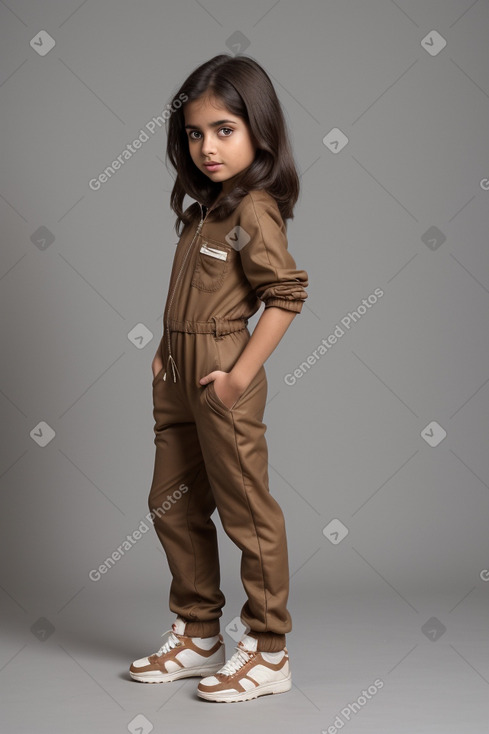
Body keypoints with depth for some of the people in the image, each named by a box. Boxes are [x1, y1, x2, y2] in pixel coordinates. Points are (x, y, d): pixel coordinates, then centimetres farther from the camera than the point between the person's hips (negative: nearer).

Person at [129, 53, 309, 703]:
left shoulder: (255, 211, -13)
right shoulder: (204, 207, 13)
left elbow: (286, 294, -20)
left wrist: (241, 376, -20)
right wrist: (167, 351, 8)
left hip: (223, 379, -9)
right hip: (179, 379, 9)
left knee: (246, 510, 0)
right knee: (172, 504, 15)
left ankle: (268, 652, 13)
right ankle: (197, 635, 29)